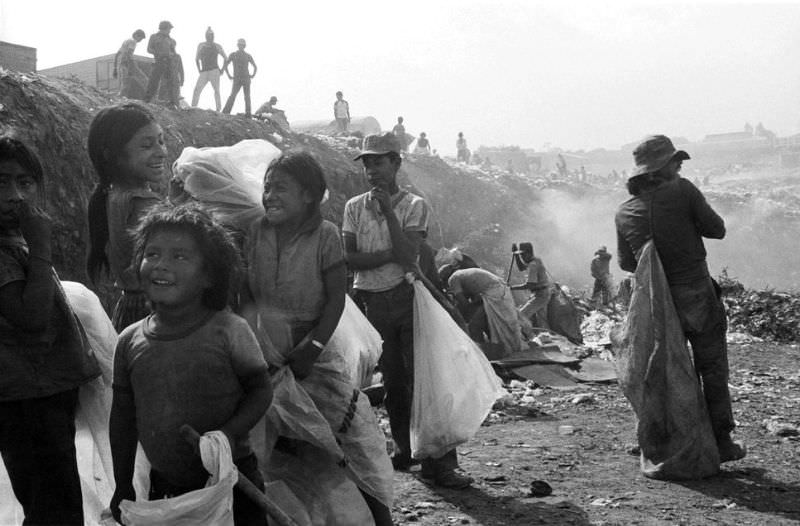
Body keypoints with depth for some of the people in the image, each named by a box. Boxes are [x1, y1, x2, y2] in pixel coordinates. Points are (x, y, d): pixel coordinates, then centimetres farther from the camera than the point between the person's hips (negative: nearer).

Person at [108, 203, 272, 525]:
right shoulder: (129, 342, -2)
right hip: (164, 486, 3)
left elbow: (260, 390, -6)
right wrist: (123, 487, 12)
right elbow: (123, 417, 7)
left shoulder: (228, 330, -14)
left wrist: (230, 432, -24)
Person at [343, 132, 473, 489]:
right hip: (371, 302, 3)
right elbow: (349, 259, -2)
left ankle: (438, 461, -5)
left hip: (406, 297, -3)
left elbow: (407, 257, -15)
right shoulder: (354, 207, 8)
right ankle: (404, 450, 23)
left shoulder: (414, 206, -1)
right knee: (392, 381, 9)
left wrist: (388, 209, -15)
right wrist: (391, 253, -12)